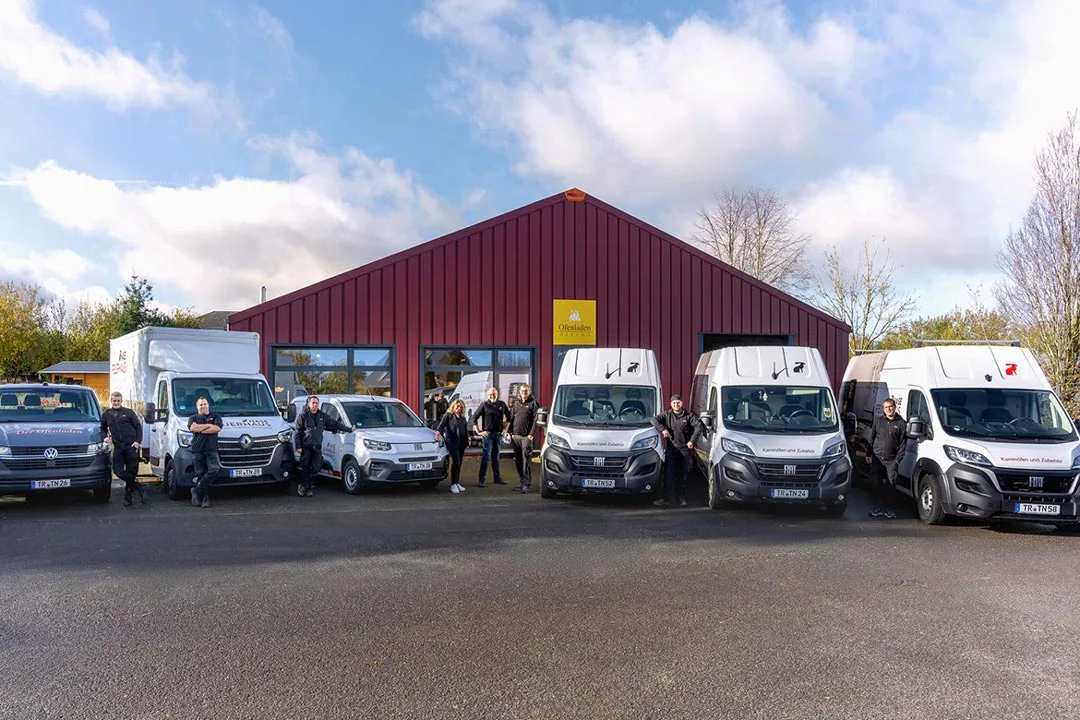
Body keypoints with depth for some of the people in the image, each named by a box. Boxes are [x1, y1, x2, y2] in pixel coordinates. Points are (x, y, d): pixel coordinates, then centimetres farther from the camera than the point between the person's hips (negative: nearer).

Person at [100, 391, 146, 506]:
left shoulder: (129, 412, 3)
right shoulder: (106, 414, 13)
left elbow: (138, 427, 4)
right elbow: (103, 428, 27)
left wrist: (138, 441, -8)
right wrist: (105, 437, 7)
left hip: (131, 446, -3)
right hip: (118, 447, 3)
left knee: (131, 472, 0)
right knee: (118, 471, -11)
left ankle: (128, 497, 12)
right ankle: (140, 487, 0)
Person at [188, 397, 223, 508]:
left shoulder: (215, 416, 18)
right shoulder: (194, 418, 19)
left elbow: (217, 428, -2)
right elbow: (192, 427, -5)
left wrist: (200, 429, -2)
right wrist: (208, 425, -2)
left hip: (212, 449, -1)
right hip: (197, 450, 1)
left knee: (215, 469, -22)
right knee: (200, 474, -3)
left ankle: (196, 490, -12)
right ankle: (205, 497, 4)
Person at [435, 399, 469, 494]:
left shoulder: (462, 417, 20)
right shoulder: (448, 415, 2)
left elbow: (466, 430, 26)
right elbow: (441, 424, -12)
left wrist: (468, 439, 18)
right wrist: (438, 432, -29)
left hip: (461, 443, 6)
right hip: (452, 442, -6)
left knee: (459, 463, 8)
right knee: (455, 462, -12)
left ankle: (457, 483, 15)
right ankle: (453, 485, -9)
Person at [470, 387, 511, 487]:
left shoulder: (502, 404, 8)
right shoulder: (484, 405, -4)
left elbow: (508, 416, 22)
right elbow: (474, 418, -3)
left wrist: (505, 429, 14)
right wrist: (478, 431, -7)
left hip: (498, 434, 4)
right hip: (488, 434, -4)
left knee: (495, 456, 14)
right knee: (486, 456, -8)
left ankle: (497, 478, 21)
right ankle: (481, 480, -7)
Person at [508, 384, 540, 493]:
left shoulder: (533, 403, 1)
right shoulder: (516, 404, 18)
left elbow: (535, 420, -6)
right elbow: (511, 418, 20)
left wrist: (532, 434, -14)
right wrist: (511, 432, 10)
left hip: (526, 436, -6)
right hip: (516, 436, 6)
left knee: (526, 460, -8)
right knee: (518, 460, 8)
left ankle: (527, 483, -8)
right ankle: (522, 481, 17)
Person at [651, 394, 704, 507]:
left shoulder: (689, 415, 4)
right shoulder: (666, 415, 9)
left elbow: (699, 427, -3)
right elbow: (654, 420, 2)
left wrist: (692, 441, -10)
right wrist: (663, 429, -12)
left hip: (685, 449, 0)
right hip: (671, 448, 0)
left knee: (683, 476, 6)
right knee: (669, 476, -5)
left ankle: (681, 498, 15)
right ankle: (667, 499, -5)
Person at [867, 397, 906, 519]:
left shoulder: (901, 423, 3)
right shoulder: (878, 421, 9)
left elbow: (903, 444, 2)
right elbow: (871, 438, 12)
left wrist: (897, 459, -5)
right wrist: (869, 454, 6)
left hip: (891, 460, -2)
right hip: (876, 458, 2)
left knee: (890, 484, -4)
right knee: (875, 484, 1)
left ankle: (888, 509, 8)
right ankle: (878, 507, 11)